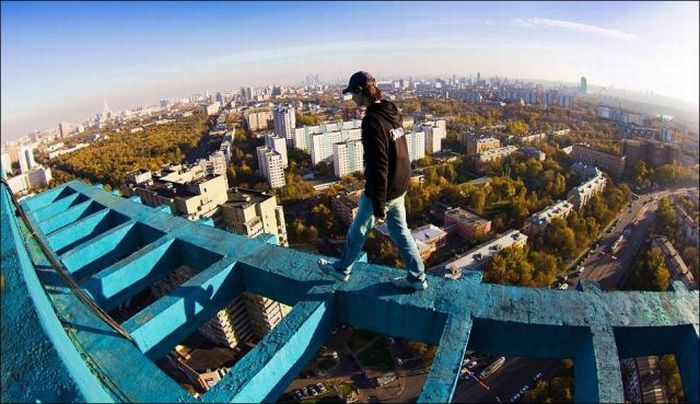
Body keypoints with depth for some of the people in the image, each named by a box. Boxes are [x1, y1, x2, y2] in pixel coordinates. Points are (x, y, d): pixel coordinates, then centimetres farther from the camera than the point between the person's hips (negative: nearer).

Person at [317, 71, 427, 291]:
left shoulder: (372, 122, -24)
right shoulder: (392, 113, 5)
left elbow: (378, 166, -27)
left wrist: (378, 206, -23)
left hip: (381, 190, -8)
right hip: (399, 188, 8)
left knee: (357, 231, 13)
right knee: (400, 232, 18)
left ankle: (342, 269, 34)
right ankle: (417, 277, 27)